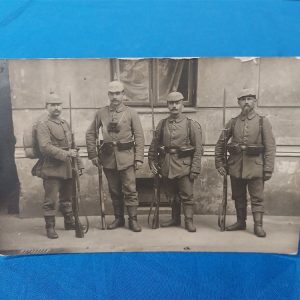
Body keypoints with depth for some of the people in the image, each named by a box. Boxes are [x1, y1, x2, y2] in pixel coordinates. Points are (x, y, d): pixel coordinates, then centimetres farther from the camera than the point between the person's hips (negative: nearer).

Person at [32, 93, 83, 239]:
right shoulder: (43, 125, -8)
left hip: (67, 168, 7)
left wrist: (78, 163, 15)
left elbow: (72, 146, 19)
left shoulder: (65, 123, 16)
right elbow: (45, 147, -20)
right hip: (51, 168, -7)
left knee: (67, 197, 16)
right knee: (51, 200, 0)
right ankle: (50, 227, 13)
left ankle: (69, 222, 29)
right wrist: (66, 154, -22)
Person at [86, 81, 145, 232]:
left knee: (130, 190, 0)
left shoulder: (131, 113, -1)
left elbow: (139, 136, -2)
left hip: (127, 157, -2)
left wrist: (139, 158, -7)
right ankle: (118, 218, 26)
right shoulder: (101, 113, 5)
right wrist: (93, 155, 5)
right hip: (108, 157, 3)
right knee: (114, 191, 12)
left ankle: (133, 220, 13)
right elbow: (90, 134, 10)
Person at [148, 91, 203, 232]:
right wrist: (152, 162, 6)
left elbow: (198, 149, -5)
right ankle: (175, 219, 30)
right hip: (166, 167, 4)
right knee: (171, 196, 15)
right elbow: (154, 145, 13)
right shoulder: (162, 124, 7)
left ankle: (189, 221, 16)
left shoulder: (192, 125, -2)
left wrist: (195, 169, -10)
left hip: (184, 166, -3)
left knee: (187, 195, 2)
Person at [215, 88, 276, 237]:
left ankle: (258, 225, 11)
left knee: (257, 197, 1)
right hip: (236, 166, 3)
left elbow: (270, 147, -3)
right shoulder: (233, 122, 6)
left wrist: (268, 169, -10)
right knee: (238, 196, 12)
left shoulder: (263, 121, 0)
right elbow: (220, 144, 10)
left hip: (255, 166, -2)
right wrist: (219, 164, 5)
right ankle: (240, 222, 26)